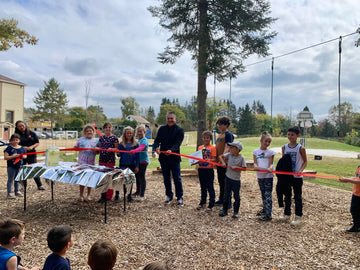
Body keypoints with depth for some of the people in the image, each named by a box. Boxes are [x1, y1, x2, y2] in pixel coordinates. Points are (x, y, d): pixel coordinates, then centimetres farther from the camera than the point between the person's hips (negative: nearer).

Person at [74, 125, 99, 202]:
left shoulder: (96, 141, 8)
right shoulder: (81, 140, 7)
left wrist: (95, 151, -14)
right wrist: (79, 149, -14)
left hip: (91, 163, 0)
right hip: (82, 162, 0)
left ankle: (89, 195, 20)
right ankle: (81, 195, 17)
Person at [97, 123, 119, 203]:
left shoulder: (114, 138, -3)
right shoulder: (101, 138, 10)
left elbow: (117, 148, -4)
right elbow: (100, 147, 17)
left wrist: (111, 149, -22)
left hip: (110, 160, -4)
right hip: (102, 160, 4)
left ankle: (109, 197, 11)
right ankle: (103, 195, 19)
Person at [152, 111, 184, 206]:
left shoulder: (179, 130, -1)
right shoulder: (162, 129, 9)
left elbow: (177, 143, -13)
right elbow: (157, 140, 1)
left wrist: (171, 150, -33)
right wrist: (156, 148, -22)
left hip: (174, 158, -3)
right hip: (163, 157, 4)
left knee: (177, 178, -2)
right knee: (166, 178, 13)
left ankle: (179, 197, 10)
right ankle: (169, 195, 28)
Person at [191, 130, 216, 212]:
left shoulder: (212, 148, -6)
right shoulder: (200, 147, 10)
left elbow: (214, 159, -13)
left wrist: (206, 160, -28)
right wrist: (196, 162, -7)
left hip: (209, 170, -5)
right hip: (201, 169, 6)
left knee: (210, 188, 1)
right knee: (203, 187, 18)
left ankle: (211, 205, 8)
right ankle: (202, 202, 31)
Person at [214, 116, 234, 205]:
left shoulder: (228, 134, -10)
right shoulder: (220, 135, 17)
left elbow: (227, 148, -20)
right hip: (219, 162, 9)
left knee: (226, 182, -3)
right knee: (220, 181, 18)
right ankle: (221, 199, 31)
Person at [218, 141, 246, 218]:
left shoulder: (241, 158, -12)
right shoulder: (229, 155, -2)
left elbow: (244, 168, -11)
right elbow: (221, 156, 7)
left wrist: (236, 167, -21)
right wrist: (223, 162, -8)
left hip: (236, 180, -4)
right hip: (228, 178, 4)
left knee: (236, 196, 7)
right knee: (226, 195, 12)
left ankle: (236, 212, 19)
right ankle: (224, 210, 23)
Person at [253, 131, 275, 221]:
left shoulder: (270, 152, 0)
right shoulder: (256, 151, 6)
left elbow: (271, 163, -6)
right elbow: (255, 162, 0)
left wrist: (270, 168, -29)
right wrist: (255, 166, -23)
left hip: (268, 175, -3)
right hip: (260, 175, 3)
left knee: (268, 195, -5)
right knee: (263, 194, 17)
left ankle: (268, 214, -2)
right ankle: (264, 209, 34)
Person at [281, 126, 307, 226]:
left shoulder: (301, 148, -9)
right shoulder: (284, 147, 3)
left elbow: (305, 162, -2)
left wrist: (301, 170, -18)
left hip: (297, 176, -4)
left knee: (297, 197, 4)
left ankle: (298, 216, 14)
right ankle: (287, 214, 30)